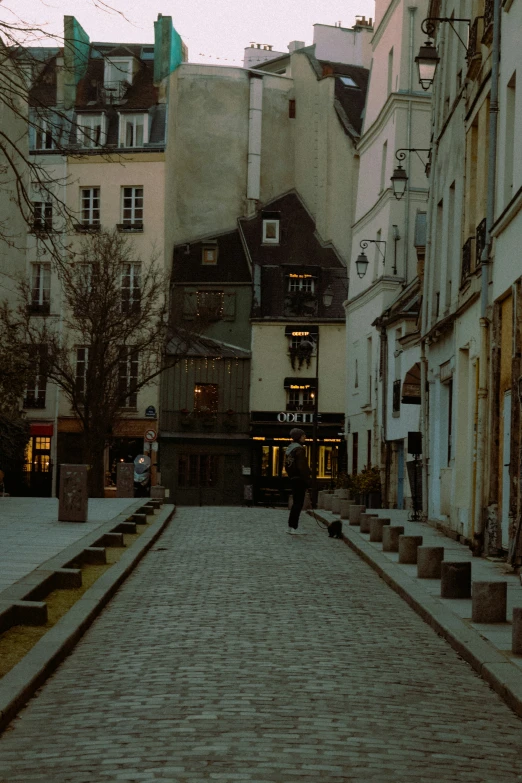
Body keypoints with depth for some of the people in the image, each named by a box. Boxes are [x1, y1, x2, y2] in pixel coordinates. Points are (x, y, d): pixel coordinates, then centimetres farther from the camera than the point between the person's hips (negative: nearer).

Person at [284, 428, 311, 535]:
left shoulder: (289, 448, 15)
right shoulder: (299, 449, -14)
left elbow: (287, 465, 18)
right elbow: (302, 466, -20)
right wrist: (307, 481, -17)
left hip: (293, 478, 9)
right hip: (299, 479, -9)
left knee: (296, 503, 15)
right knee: (298, 503, -6)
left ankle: (291, 526, 19)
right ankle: (294, 528, -7)